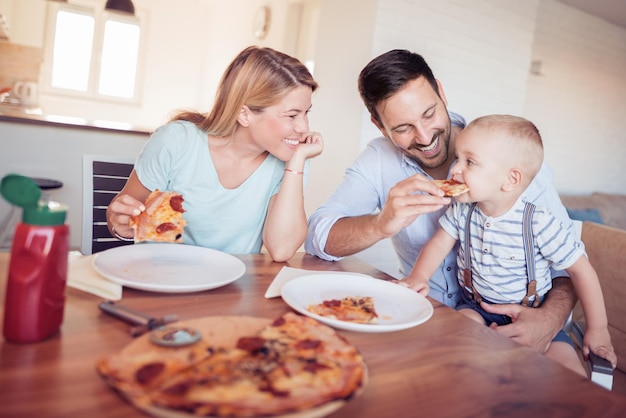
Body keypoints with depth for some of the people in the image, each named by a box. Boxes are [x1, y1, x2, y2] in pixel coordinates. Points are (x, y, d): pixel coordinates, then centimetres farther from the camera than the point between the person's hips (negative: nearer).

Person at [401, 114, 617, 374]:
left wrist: (597, 329, -6)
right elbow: (439, 245, 0)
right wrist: (418, 277, -20)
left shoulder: (538, 223, -19)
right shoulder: (461, 211, -7)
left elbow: (581, 269, -11)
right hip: (475, 308, 2)